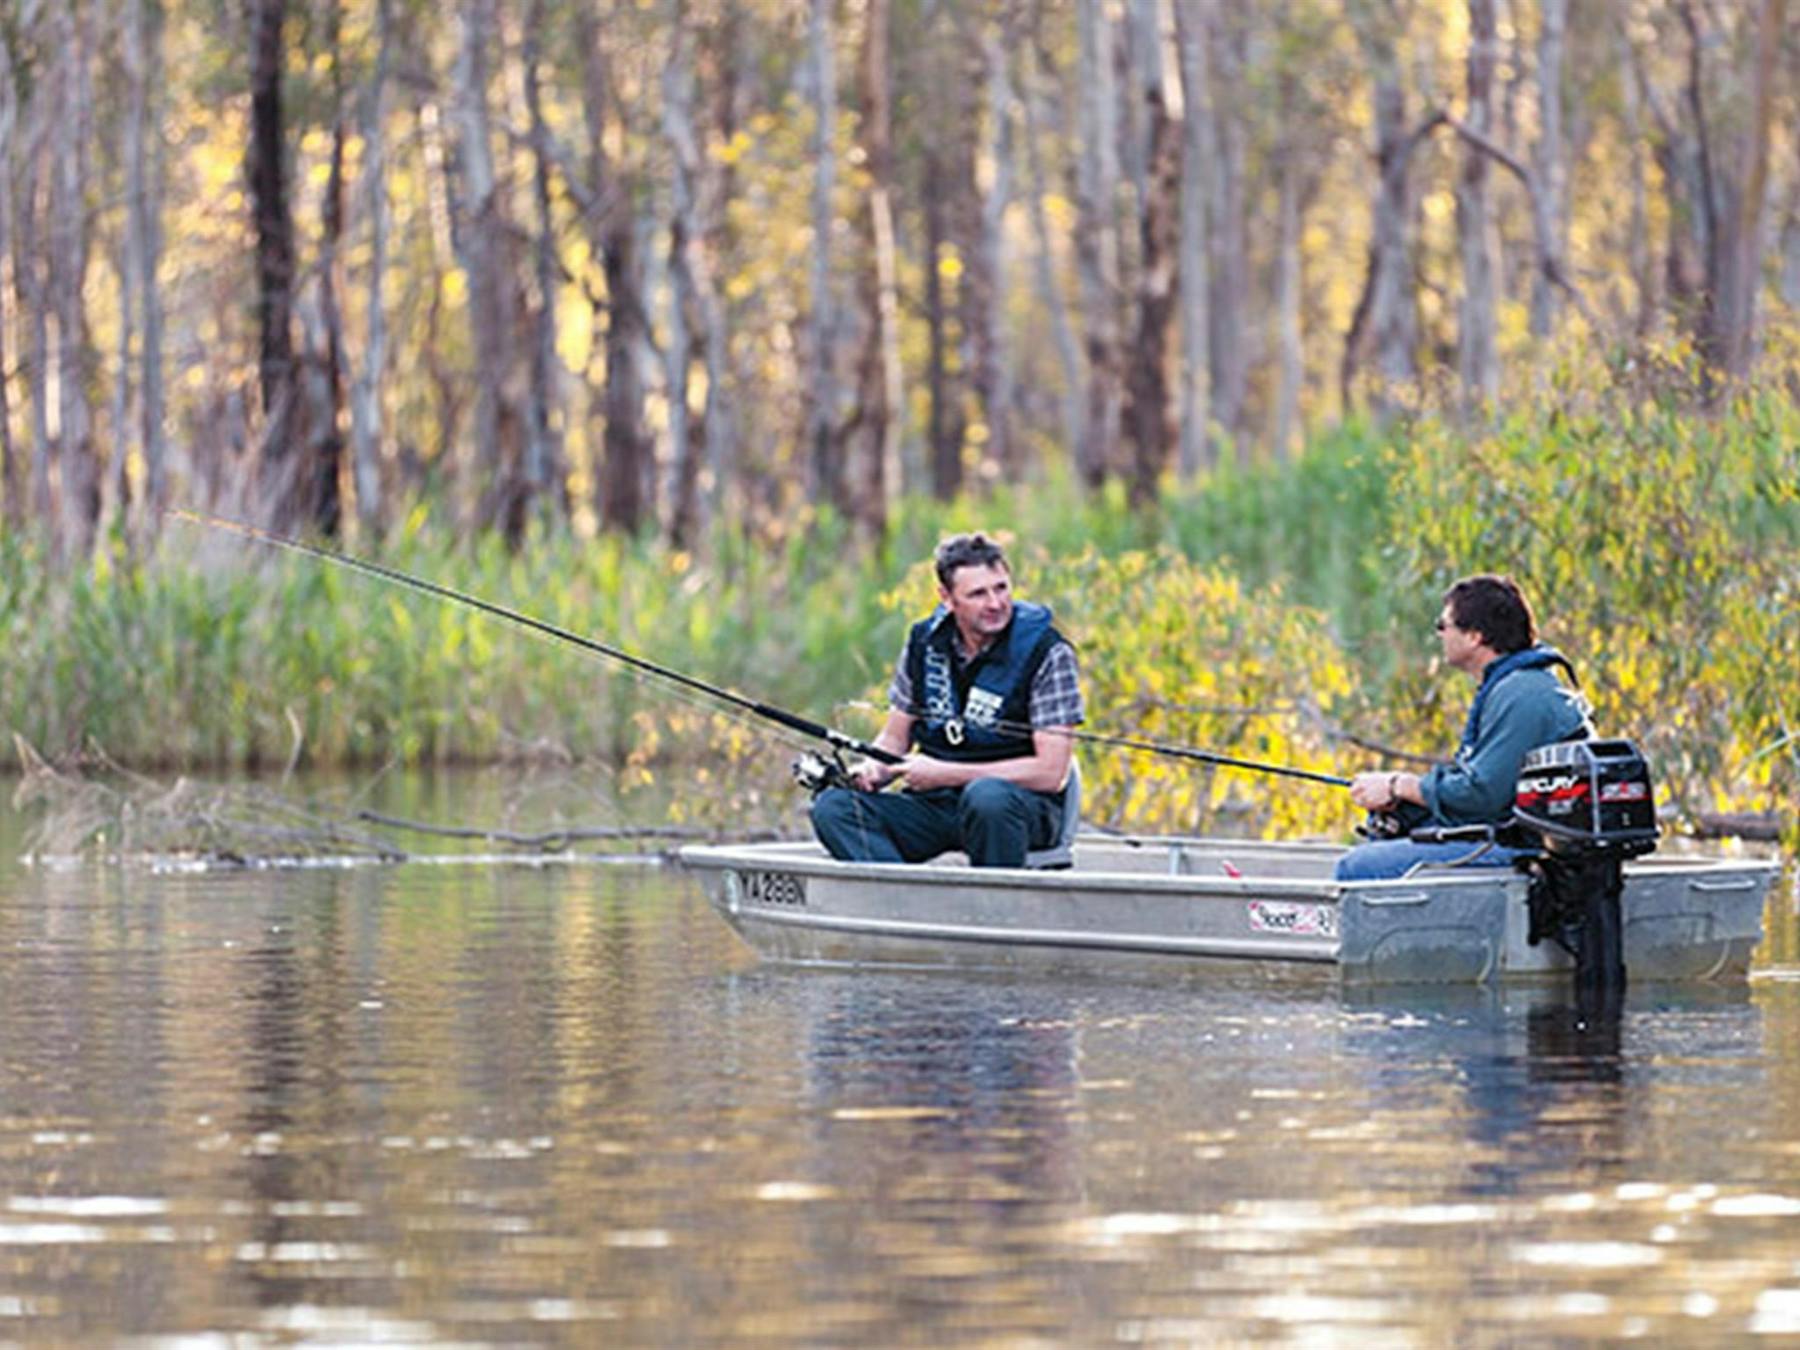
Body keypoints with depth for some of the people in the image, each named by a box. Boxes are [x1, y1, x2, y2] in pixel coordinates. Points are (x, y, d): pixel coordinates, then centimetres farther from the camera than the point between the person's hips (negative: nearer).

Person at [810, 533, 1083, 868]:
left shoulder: (1047, 652, -10)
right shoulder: (924, 642, 5)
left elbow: (1049, 772, -15)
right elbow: (894, 738, 15)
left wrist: (944, 774, -16)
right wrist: (873, 770, -10)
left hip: (1022, 806, -5)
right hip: (935, 804, 5)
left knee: (986, 796, -40)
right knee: (832, 806, -19)